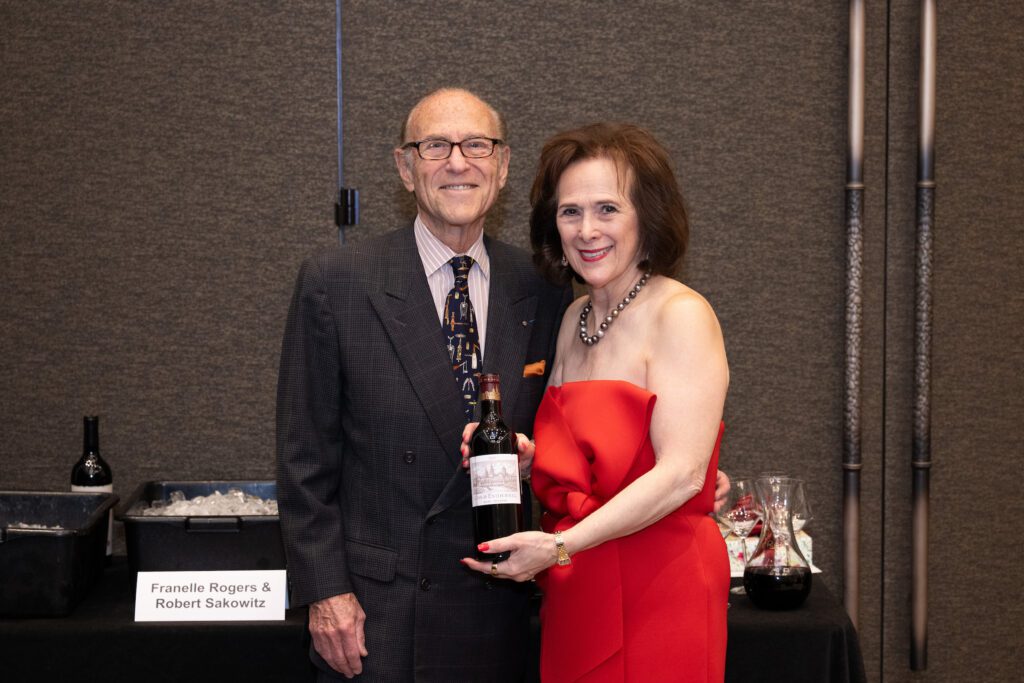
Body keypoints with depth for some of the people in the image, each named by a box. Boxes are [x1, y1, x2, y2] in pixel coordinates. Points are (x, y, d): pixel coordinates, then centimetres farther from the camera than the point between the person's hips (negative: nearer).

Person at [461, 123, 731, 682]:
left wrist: (561, 546, -22)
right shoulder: (576, 318, 10)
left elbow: (681, 473, -20)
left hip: (659, 591, -6)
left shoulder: (681, 315, -12)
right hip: (576, 596, 7)